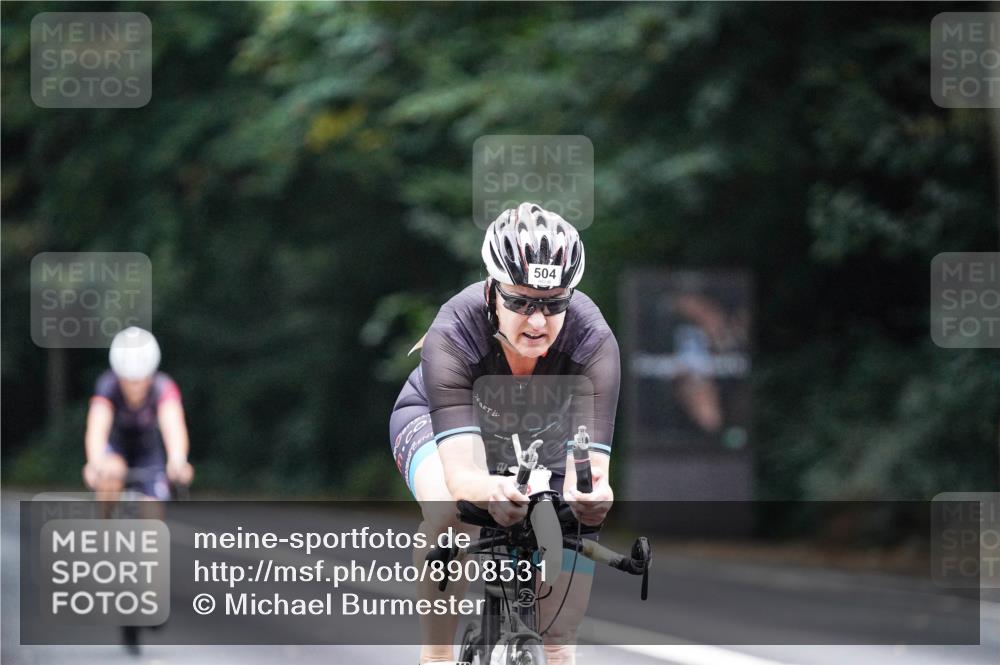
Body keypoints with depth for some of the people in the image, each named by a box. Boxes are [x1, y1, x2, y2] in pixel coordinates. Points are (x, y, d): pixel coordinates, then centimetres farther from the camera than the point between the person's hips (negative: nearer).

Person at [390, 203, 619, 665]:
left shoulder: (592, 341, -35)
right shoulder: (453, 334, -39)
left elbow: (590, 465, -43)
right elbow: (460, 472, -48)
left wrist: (591, 494, -67)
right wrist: (488, 491, -72)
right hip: (436, 418, -3)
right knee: (451, 507, -33)